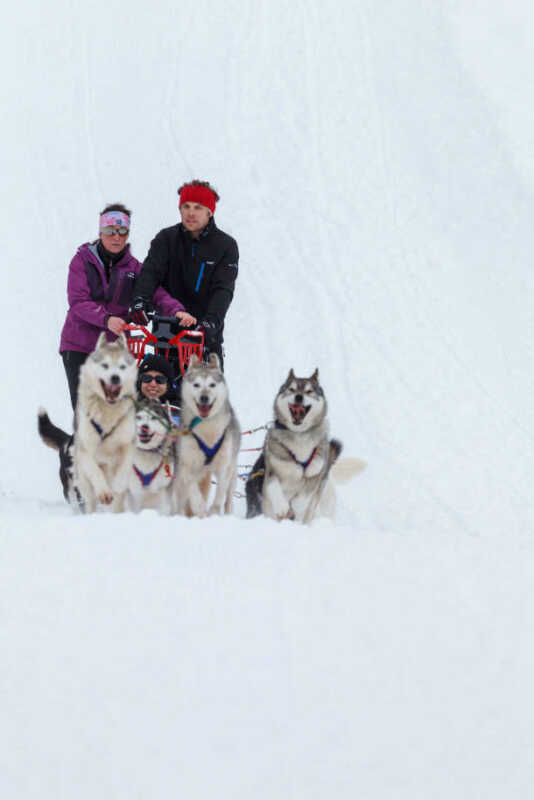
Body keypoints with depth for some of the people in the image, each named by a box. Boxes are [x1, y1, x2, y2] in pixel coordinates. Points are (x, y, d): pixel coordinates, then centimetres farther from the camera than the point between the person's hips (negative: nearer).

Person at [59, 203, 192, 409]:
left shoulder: (132, 267, 7)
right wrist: (106, 319, -30)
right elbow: (78, 301, -13)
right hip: (78, 345, -2)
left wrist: (176, 310, -29)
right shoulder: (83, 261, 0)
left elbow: (157, 293, -7)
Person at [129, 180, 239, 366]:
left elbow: (223, 289, -12)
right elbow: (150, 272, -10)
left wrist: (211, 321, -29)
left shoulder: (226, 245, -1)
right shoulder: (166, 238, 4)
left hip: (205, 333, -1)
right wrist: (140, 300, -31)